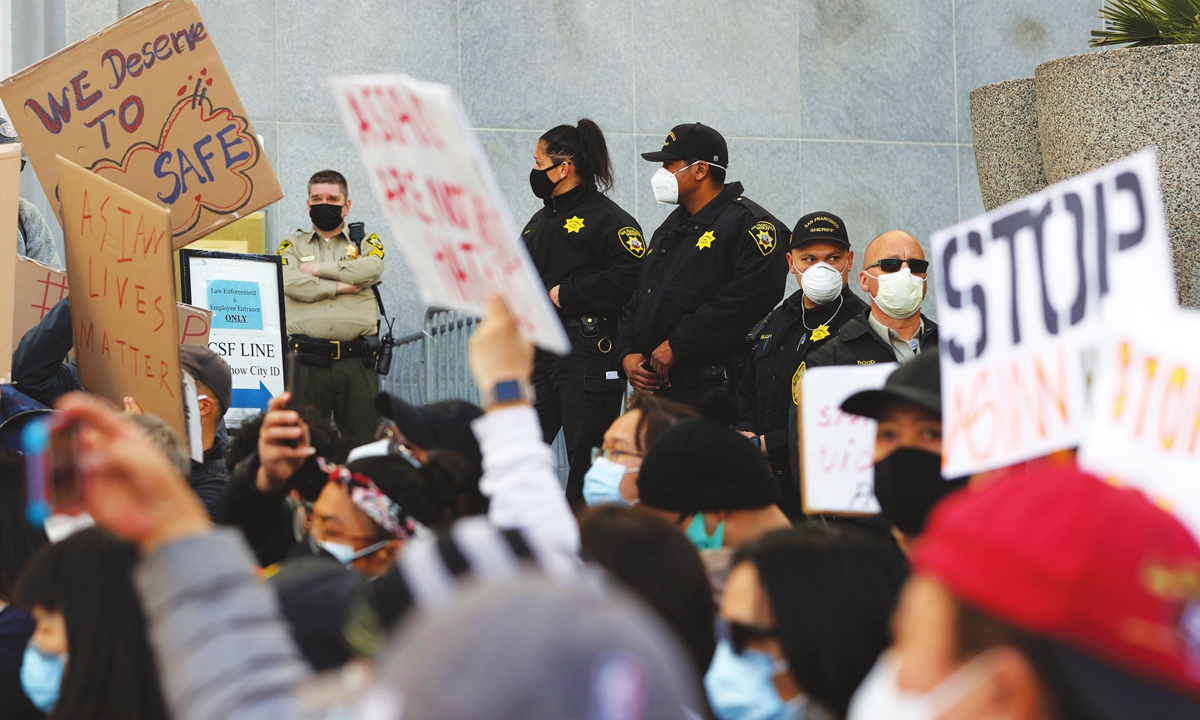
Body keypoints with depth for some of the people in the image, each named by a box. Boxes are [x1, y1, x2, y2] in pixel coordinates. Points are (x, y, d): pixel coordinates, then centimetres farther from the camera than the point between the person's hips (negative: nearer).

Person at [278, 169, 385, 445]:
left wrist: (319, 269, -4)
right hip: (307, 361, 0)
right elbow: (290, 282, -5)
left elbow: (371, 268, -9)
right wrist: (342, 286, -7)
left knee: (364, 438, 0)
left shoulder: (366, 242, 15)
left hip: (356, 361, 0)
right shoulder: (292, 245, 15)